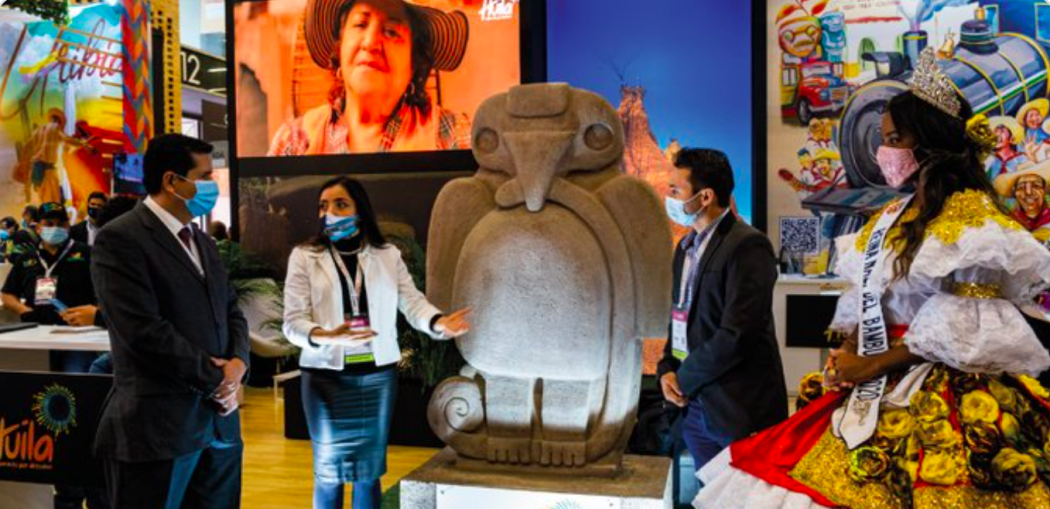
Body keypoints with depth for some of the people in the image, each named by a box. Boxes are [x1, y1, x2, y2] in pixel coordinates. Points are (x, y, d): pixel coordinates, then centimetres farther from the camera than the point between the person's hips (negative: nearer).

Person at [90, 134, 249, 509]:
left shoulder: (203, 242, 16)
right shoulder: (120, 239, -11)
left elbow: (231, 311, 16)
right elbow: (144, 331, -20)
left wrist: (238, 363, -5)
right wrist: (215, 376, -11)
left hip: (219, 420, 8)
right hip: (157, 426, -8)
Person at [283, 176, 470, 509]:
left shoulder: (388, 255, 5)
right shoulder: (304, 256, -1)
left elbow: (412, 302, -3)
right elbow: (294, 321, -9)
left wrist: (438, 323, -25)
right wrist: (326, 337, -31)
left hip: (378, 376, 2)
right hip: (327, 376, -2)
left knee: (370, 470, 13)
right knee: (328, 472, 9)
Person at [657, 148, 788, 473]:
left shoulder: (748, 246, -15)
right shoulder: (686, 246, 12)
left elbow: (737, 334, -21)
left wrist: (684, 379, -11)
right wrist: (667, 370, 1)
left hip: (740, 410, -7)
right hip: (695, 407, 7)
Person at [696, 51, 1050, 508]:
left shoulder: (973, 218, -9)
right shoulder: (894, 216, 14)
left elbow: (960, 329, -15)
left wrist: (872, 365, -13)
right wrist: (847, 357, -3)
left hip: (941, 399, -7)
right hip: (876, 394, 7)